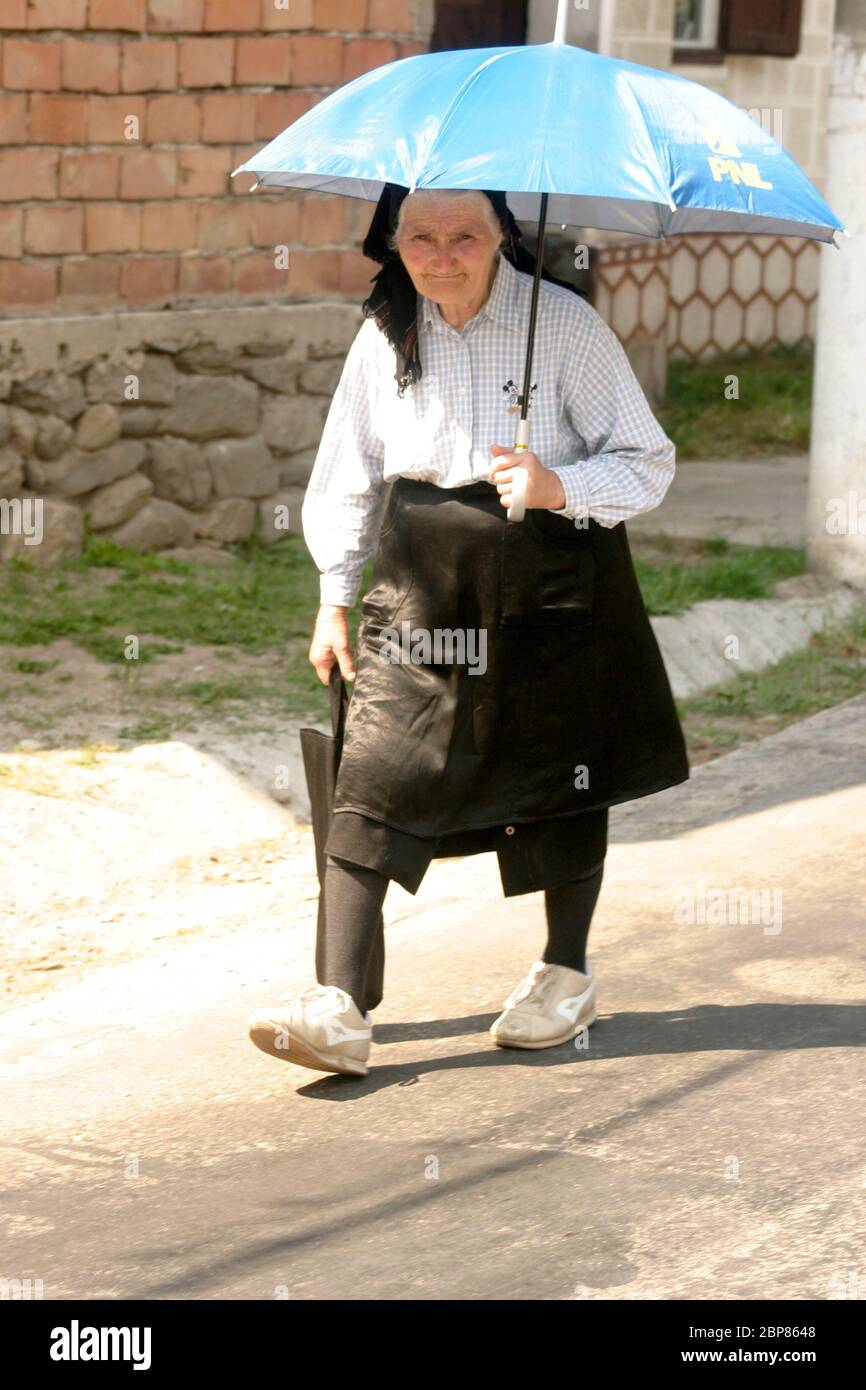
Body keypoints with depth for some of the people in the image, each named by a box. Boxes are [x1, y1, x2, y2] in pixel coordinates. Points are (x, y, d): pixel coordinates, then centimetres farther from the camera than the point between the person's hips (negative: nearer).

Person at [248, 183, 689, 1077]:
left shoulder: (565, 327, -10)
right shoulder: (383, 339, 1)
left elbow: (649, 464, -7)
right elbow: (349, 475, 14)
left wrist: (561, 487, -25)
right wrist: (335, 596, 11)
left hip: (554, 594, -2)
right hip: (422, 593, 2)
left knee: (559, 784, 10)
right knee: (373, 782, -10)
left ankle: (566, 974, 33)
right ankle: (341, 1007, -13)